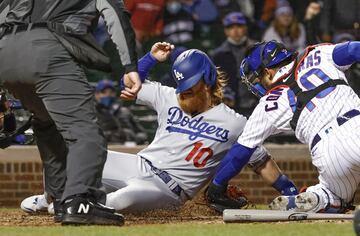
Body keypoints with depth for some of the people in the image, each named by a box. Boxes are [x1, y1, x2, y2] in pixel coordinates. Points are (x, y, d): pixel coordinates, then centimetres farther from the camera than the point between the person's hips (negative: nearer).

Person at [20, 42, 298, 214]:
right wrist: (152, 57, 2)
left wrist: (291, 191, -5)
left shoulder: (235, 124, -6)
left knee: (123, 199, -37)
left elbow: (261, 161, 0)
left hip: (168, 188, -6)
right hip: (139, 166, 6)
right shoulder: (169, 98, 7)